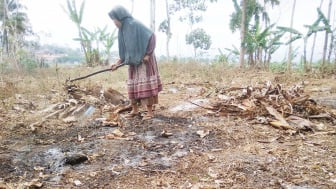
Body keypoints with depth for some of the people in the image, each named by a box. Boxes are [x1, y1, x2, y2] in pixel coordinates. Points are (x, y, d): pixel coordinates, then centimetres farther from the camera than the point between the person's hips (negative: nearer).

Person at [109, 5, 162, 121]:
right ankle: (135, 110, 19)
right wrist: (118, 63, 4)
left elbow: (151, 36, -17)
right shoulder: (123, 30, 11)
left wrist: (147, 54, -21)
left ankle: (150, 111, -3)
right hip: (133, 61, 8)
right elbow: (124, 50, 13)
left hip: (144, 60, -8)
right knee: (132, 85, 8)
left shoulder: (134, 24, -13)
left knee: (145, 84, -9)